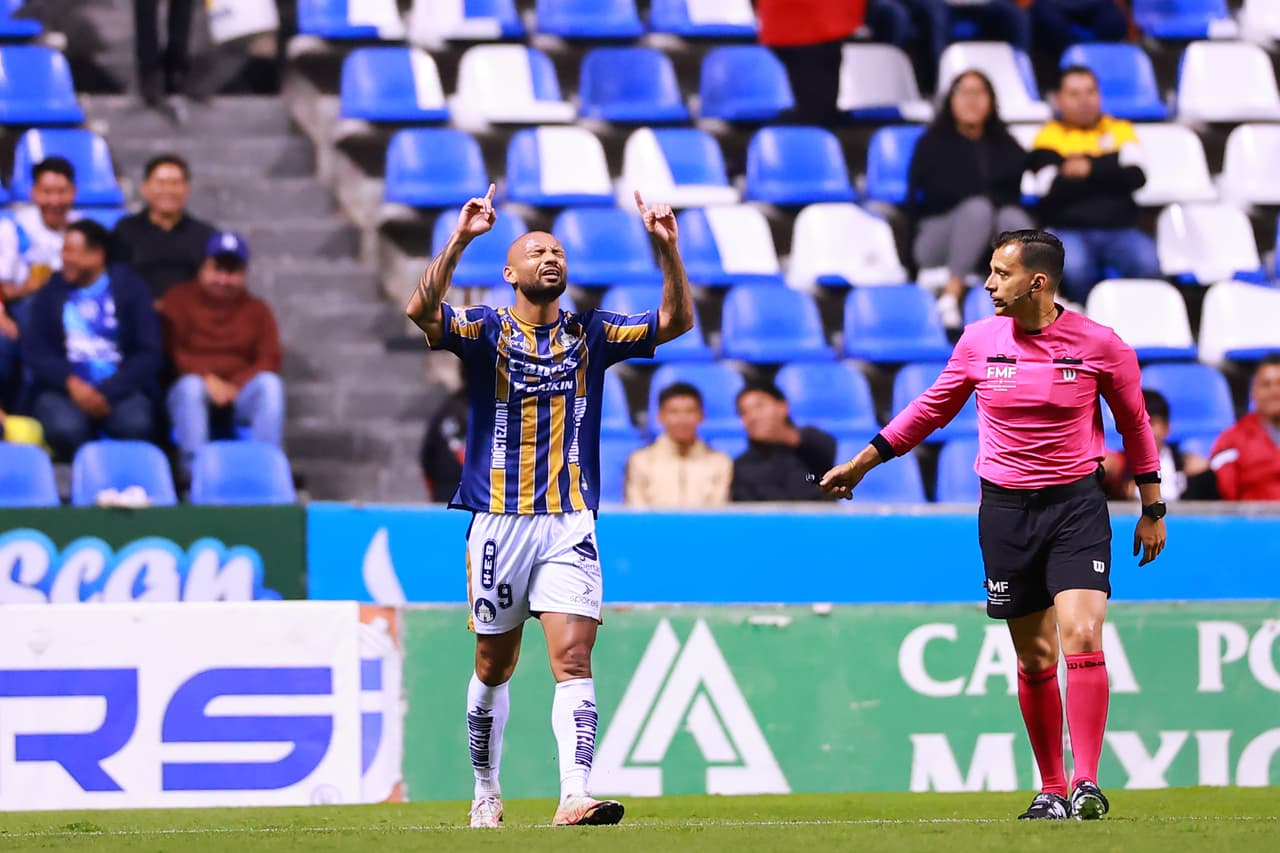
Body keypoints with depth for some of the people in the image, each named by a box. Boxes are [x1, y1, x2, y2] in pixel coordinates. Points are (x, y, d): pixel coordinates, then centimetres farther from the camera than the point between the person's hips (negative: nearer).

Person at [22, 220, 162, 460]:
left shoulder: (130, 288, 6)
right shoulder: (52, 292, 11)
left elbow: (149, 353, 0)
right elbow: (33, 351, 3)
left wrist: (108, 393, -12)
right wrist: (70, 382, -15)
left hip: (120, 388, -1)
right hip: (65, 389, 1)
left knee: (135, 425, -35)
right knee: (64, 428, -35)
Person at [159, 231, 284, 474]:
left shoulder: (257, 310, 15)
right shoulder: (178, 299, 10)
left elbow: (270, 361, 4)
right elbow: (169, 350, -2)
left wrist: (235, 386, -14)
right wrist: (207, 379, -18)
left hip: (240, 393, 2)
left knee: (269, 383, -29)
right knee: (190, 386, -36)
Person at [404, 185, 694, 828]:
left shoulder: (590, 335, 9)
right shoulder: (485, 332, 1)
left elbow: (676, 320, 2)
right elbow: (421, 312, -17)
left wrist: (667, 248, -13)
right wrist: (459, 241, -30)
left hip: (570, 526, 1)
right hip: (498, 523, -1)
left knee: (573, 659, -13)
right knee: (494, 667, 9)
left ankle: (574, 797, -22)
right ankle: (486, 792, 25)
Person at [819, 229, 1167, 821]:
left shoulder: (1099, 344, -5)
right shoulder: (979, 341, 2)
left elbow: (1134, 422, 8)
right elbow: (932, 408, 16)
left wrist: (1152, 508, 12)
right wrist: (862, 462, 18)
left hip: (1077, 504, -2)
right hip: (1004, 506, 2)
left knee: (1080, 635, -18)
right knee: (1034, 657, 3)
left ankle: (1086, 784, -17)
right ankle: (1050, 790, 13)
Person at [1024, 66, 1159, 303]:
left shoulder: (1119, 131, 16)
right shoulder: (1049, 137, 8)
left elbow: (1135, 176, 0)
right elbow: (1053, 191, -6)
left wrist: (1091, 168, -10)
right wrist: (1109, 175, -5)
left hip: (1119, 230, 2)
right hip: (1068, 230, -2)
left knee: (1147, 263, -30)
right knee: (1074, 266, -36)